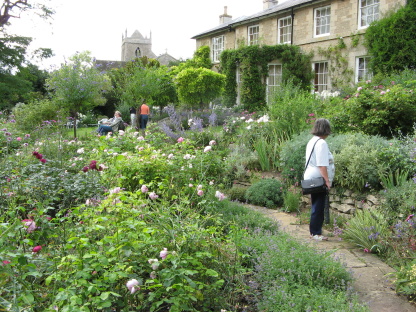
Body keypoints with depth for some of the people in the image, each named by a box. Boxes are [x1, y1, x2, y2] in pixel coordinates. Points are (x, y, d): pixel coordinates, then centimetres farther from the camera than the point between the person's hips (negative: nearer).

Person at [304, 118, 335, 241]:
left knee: (316, 206, 16)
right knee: (319, 207, -4)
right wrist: (327, 180, -19)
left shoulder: (311, 141, 15)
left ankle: (315, 232, 22)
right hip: (319, 179, -10)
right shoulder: (321, 143, -14)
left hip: (311, 178, 10)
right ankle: (315, 233, 1)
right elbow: (322, 165, -20)